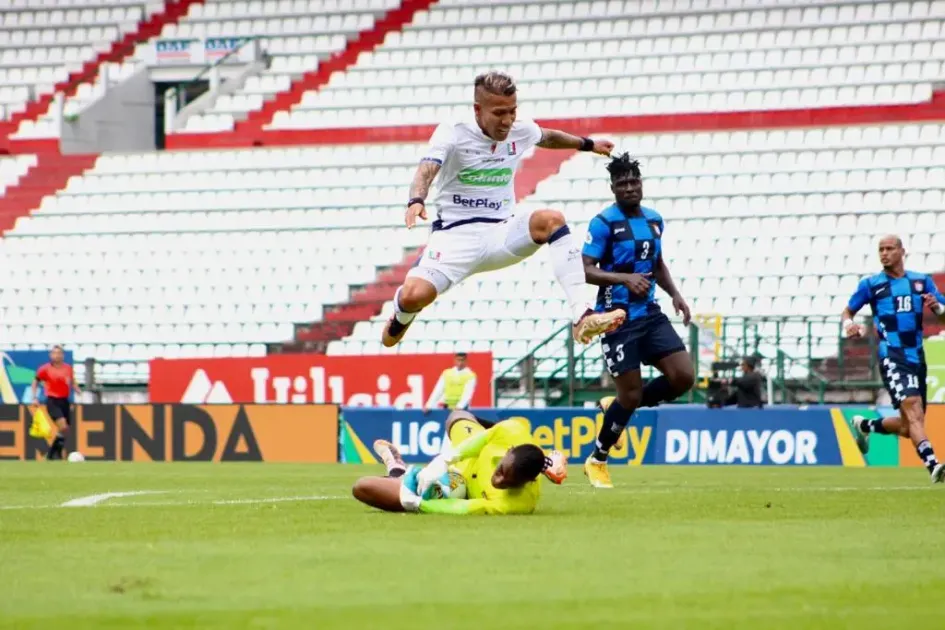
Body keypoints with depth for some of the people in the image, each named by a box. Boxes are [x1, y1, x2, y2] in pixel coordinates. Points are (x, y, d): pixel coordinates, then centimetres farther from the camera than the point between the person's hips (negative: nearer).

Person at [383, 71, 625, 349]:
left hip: (502, 234, 4)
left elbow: (548, 137, 29)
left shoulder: (521, 131, 4)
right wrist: (416, 201, -49)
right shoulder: (452, 133, -11)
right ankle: (401, 317, 15)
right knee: (414, 295, -27)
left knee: (551, 219, -27)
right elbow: (427, 170, -29)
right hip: (456, 236, -4)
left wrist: (587, 144, 41)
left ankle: (581, 317, -32)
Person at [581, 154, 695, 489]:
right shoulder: (604, 222, -10)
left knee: (683, 377, -6)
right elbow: (586, 270, -15)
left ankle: (621, 407, 17)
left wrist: (675, 294, 10)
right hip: (618, 319, -6)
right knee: (631, 393, -6)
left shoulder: (654, 220, 11)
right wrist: (624, 278, -28)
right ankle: (596, 460, 14)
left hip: (650, 314, 6)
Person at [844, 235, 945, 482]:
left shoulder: (922, 281, 12)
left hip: (916, 358, 5)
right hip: (892, 357, -5)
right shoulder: (871, 284, 4)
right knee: (912, 407, -27)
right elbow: (848, 311, 14)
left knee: (908, 427, 10)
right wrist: (849, 325, -9)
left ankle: (865, 426, 37)